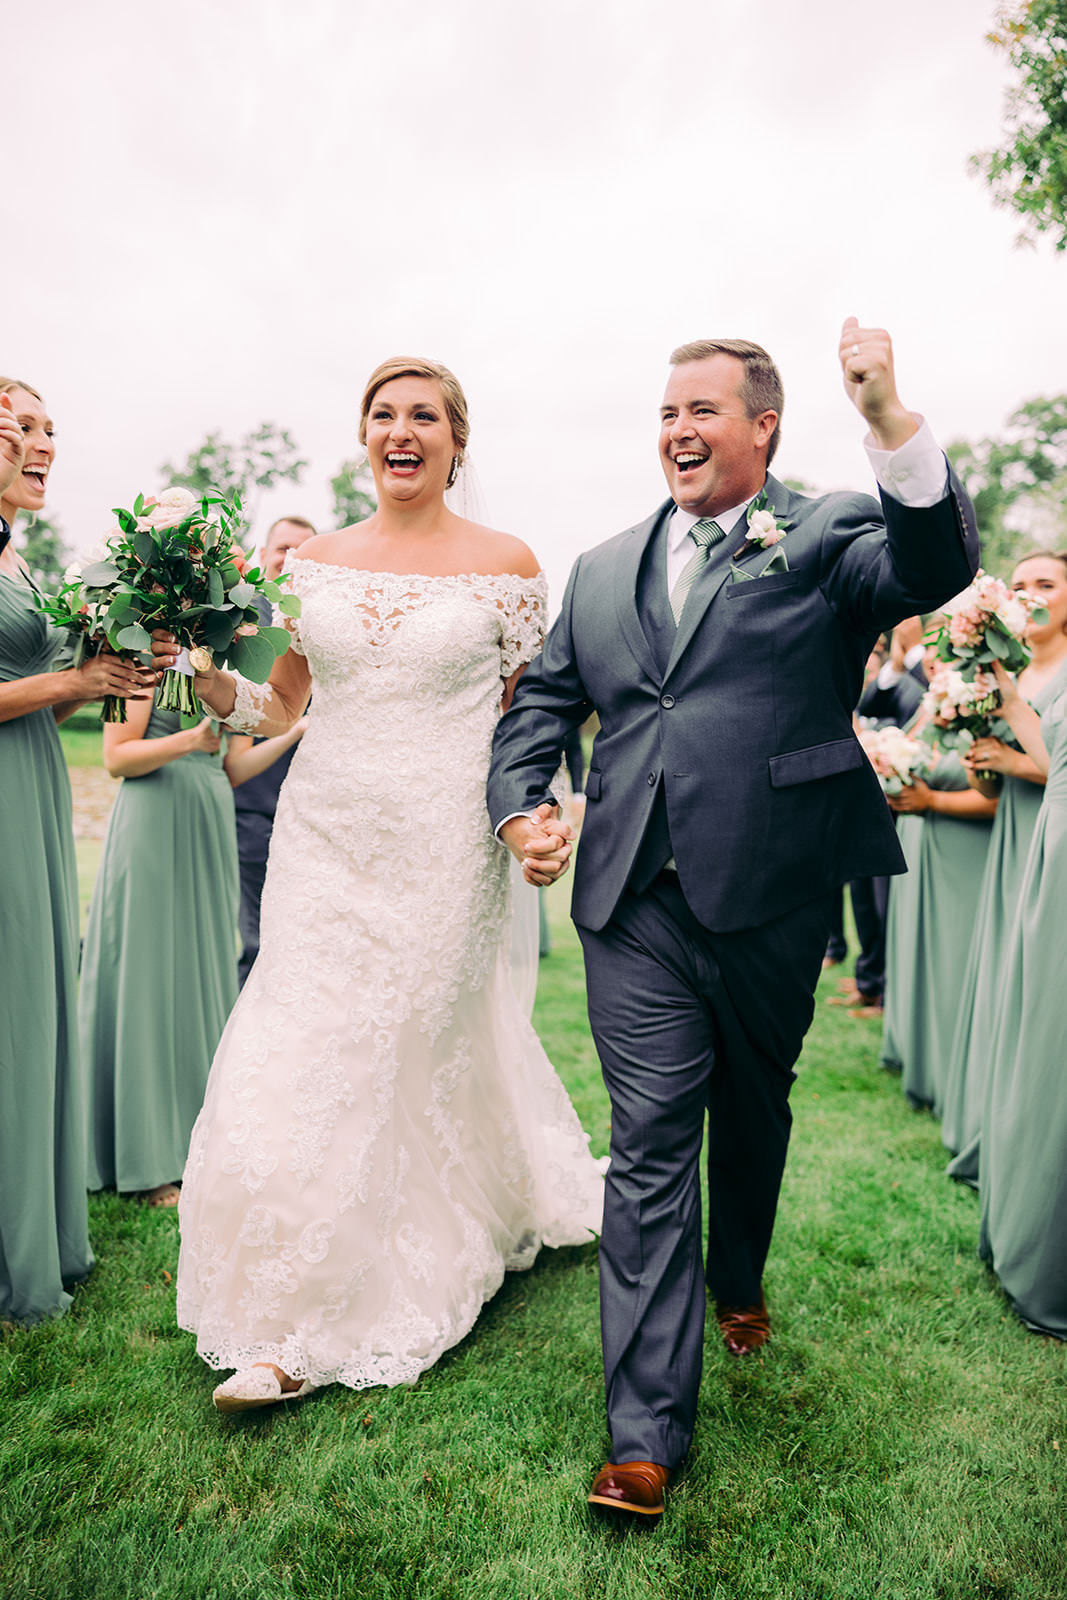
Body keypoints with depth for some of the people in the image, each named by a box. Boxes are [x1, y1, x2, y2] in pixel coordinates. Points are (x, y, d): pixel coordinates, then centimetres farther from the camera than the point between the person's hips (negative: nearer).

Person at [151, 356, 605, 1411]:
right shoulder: (313, 562, 7)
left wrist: (548, 816, -12)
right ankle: (304, 1323, 29)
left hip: (443, 852, -3)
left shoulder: (504, 565, -1)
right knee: (304, 1058, 6)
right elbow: (275, 709, 10)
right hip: (325, 841, 3)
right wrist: (204, 672, -8)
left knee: (421, 1059, 7)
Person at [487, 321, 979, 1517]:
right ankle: (646, 1429, 10)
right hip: (635, 902, 2)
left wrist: (891, 421, -31)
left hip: (772, 896, -1)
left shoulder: (828, 533, 2)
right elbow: (542, 697, 17)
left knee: (753, 1112, 20)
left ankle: (738, 1279, 49)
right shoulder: (603, 569, 15)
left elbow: (935, 567, -18)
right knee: (649, 1146, 1)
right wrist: (519, 802, 2)